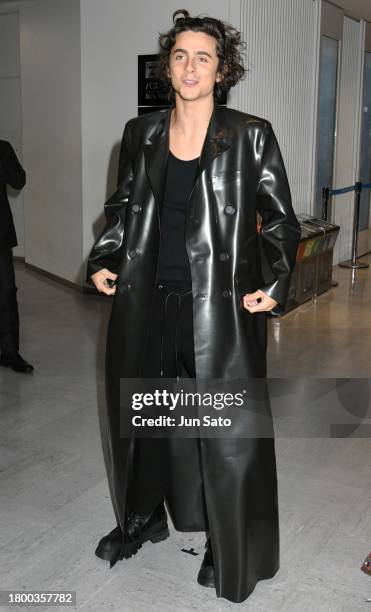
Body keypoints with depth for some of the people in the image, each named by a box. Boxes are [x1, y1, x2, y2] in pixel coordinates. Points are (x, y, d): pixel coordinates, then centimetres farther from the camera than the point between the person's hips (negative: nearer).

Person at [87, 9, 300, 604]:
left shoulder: (251, 135, -5)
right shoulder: (141, 132, 5)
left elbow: (281, 221, -1)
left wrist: (276, 285, -14)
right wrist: (103, 260, 3)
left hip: (222, 309, -4)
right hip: (148, 303, 5)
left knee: (228, 430, 5)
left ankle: (231, 552, 28)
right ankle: (143, 517, 44)